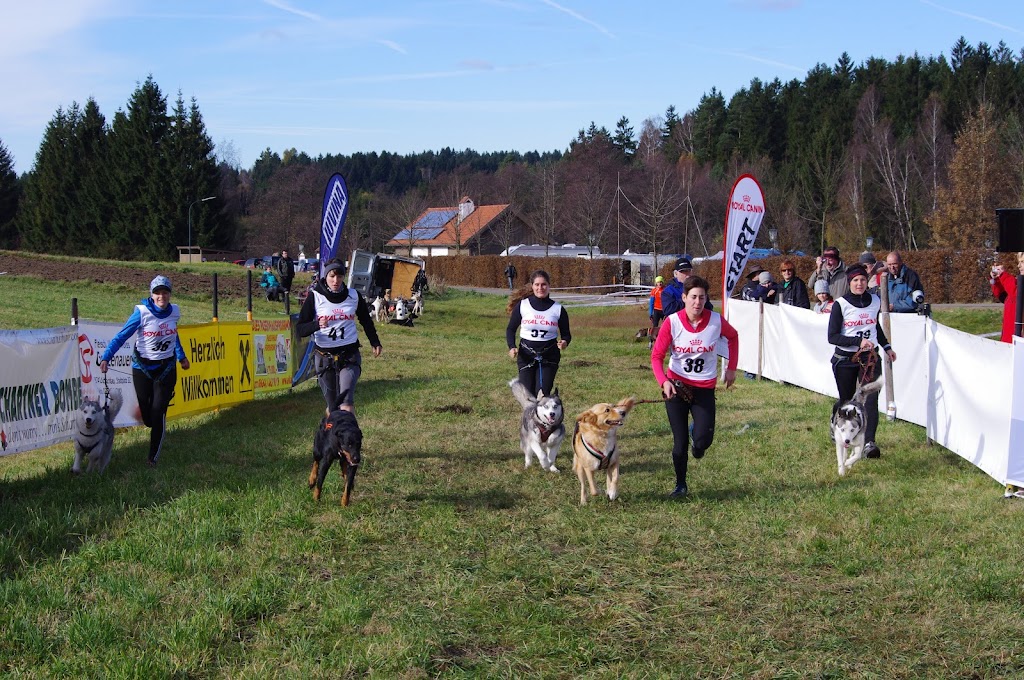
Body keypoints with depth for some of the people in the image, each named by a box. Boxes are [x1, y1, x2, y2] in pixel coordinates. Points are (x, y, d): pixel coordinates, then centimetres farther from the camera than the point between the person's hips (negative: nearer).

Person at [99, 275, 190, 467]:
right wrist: (106, 357, -24)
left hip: (166, 368, 2)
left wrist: (181, 356, 32)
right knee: (146, 415, 2)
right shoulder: (142, 312, -13)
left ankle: (153, 457, 5)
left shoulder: (174, 312, 0)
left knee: (158, 413, -6)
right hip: (143, 368, -2)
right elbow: (122, 336, -14)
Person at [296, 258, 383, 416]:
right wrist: (317, 325, -27)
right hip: (324, 356, 0)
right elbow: (300, 329, -8)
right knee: (332, 406, 4)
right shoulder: (315, 297, -3)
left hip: (349, 355, 0)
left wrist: (375, 343, 26)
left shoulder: (354, 296, 4)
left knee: (346, 402, -21)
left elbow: (366, 320, 21)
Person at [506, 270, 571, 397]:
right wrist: (512, 347, -10)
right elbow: (511, 329, 7)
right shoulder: (522, 305, -2)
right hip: (526, 356, 0)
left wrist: (564, 342, -16)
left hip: (549, 357, 0)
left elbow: (566, 334, 8)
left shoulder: (558, 309, 0)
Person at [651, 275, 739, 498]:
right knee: (680, 443, 0)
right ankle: (680, 485, 22)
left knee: (703, 442, -11)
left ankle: (699, 441, 28)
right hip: (676, 386, 0)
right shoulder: (672, 322, -12)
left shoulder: (716, 321, -9)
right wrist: (663, 381, -25)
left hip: (704, 388, 0)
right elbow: (657, 356, -8)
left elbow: (733, 336, 14)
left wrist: (731, 368, 12)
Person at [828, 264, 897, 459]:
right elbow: (832, 337, -13)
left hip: (870, 357, 2)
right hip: (845, 359, -2)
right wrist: (858, 341, -21)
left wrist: (886, 347, 21)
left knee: (871, 399, -14)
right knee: (847, 400, 7)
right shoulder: (840, 304, -8)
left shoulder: (875, 301, 6)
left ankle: (869, 442, -23)